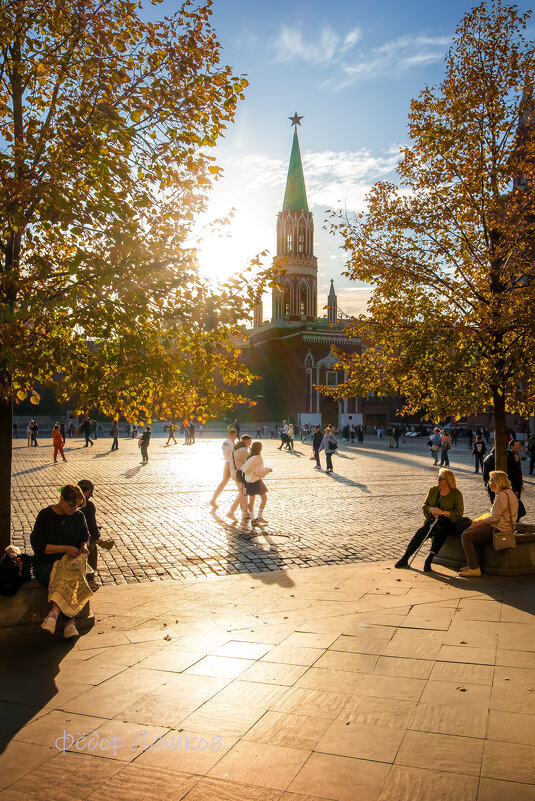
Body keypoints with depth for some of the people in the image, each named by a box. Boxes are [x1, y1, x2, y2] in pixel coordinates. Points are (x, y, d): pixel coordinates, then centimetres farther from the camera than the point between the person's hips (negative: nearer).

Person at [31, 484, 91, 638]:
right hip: (46, 563, -3)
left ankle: (54, 612, -44)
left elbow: (85, 537, 24)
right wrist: (65, 548, -15)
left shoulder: (79, 517, 9)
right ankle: (70, 622, -34)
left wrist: (83, 546, -1)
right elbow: (37, 545, -7)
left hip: (71, 560, 3)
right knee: (67, 582, -34)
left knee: (71, 572, -35)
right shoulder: (45, 516, -4)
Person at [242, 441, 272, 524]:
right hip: (256, 481, -7)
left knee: (251, 501, 11)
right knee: (264, 498, 8)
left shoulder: (249, 457, 5)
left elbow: (245, 469, 10)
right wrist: (267, 470, -7)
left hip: (248, 481, 7)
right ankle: (259, 517, 6)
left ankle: (252, 519, 14)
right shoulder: (258, 458, -17)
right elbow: (258, 471, -19)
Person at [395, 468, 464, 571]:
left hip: (448, 522, -4)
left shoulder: (457, 494, -1)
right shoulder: (433, 490, 12)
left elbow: (458, 513, -7)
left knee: (440, 530, -36)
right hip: (432, 520, 4)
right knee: (421, 531, -24)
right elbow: (424, 507, 14)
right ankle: (405, 558, -27)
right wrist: (432, 510, -8)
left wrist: (442, 512, -18)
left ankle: (429, 559, -36)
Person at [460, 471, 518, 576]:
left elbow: (494, 518, -21)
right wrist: (480, 521, 9)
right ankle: (472, 564, 14)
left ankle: (474, 568, -8)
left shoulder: (503, 495, -19)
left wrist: (479, 523, -7)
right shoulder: (507, 492, 14)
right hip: (500, 526, 11)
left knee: (466, 536, -12)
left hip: (500, 529, -11)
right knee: (466, 531, 13)